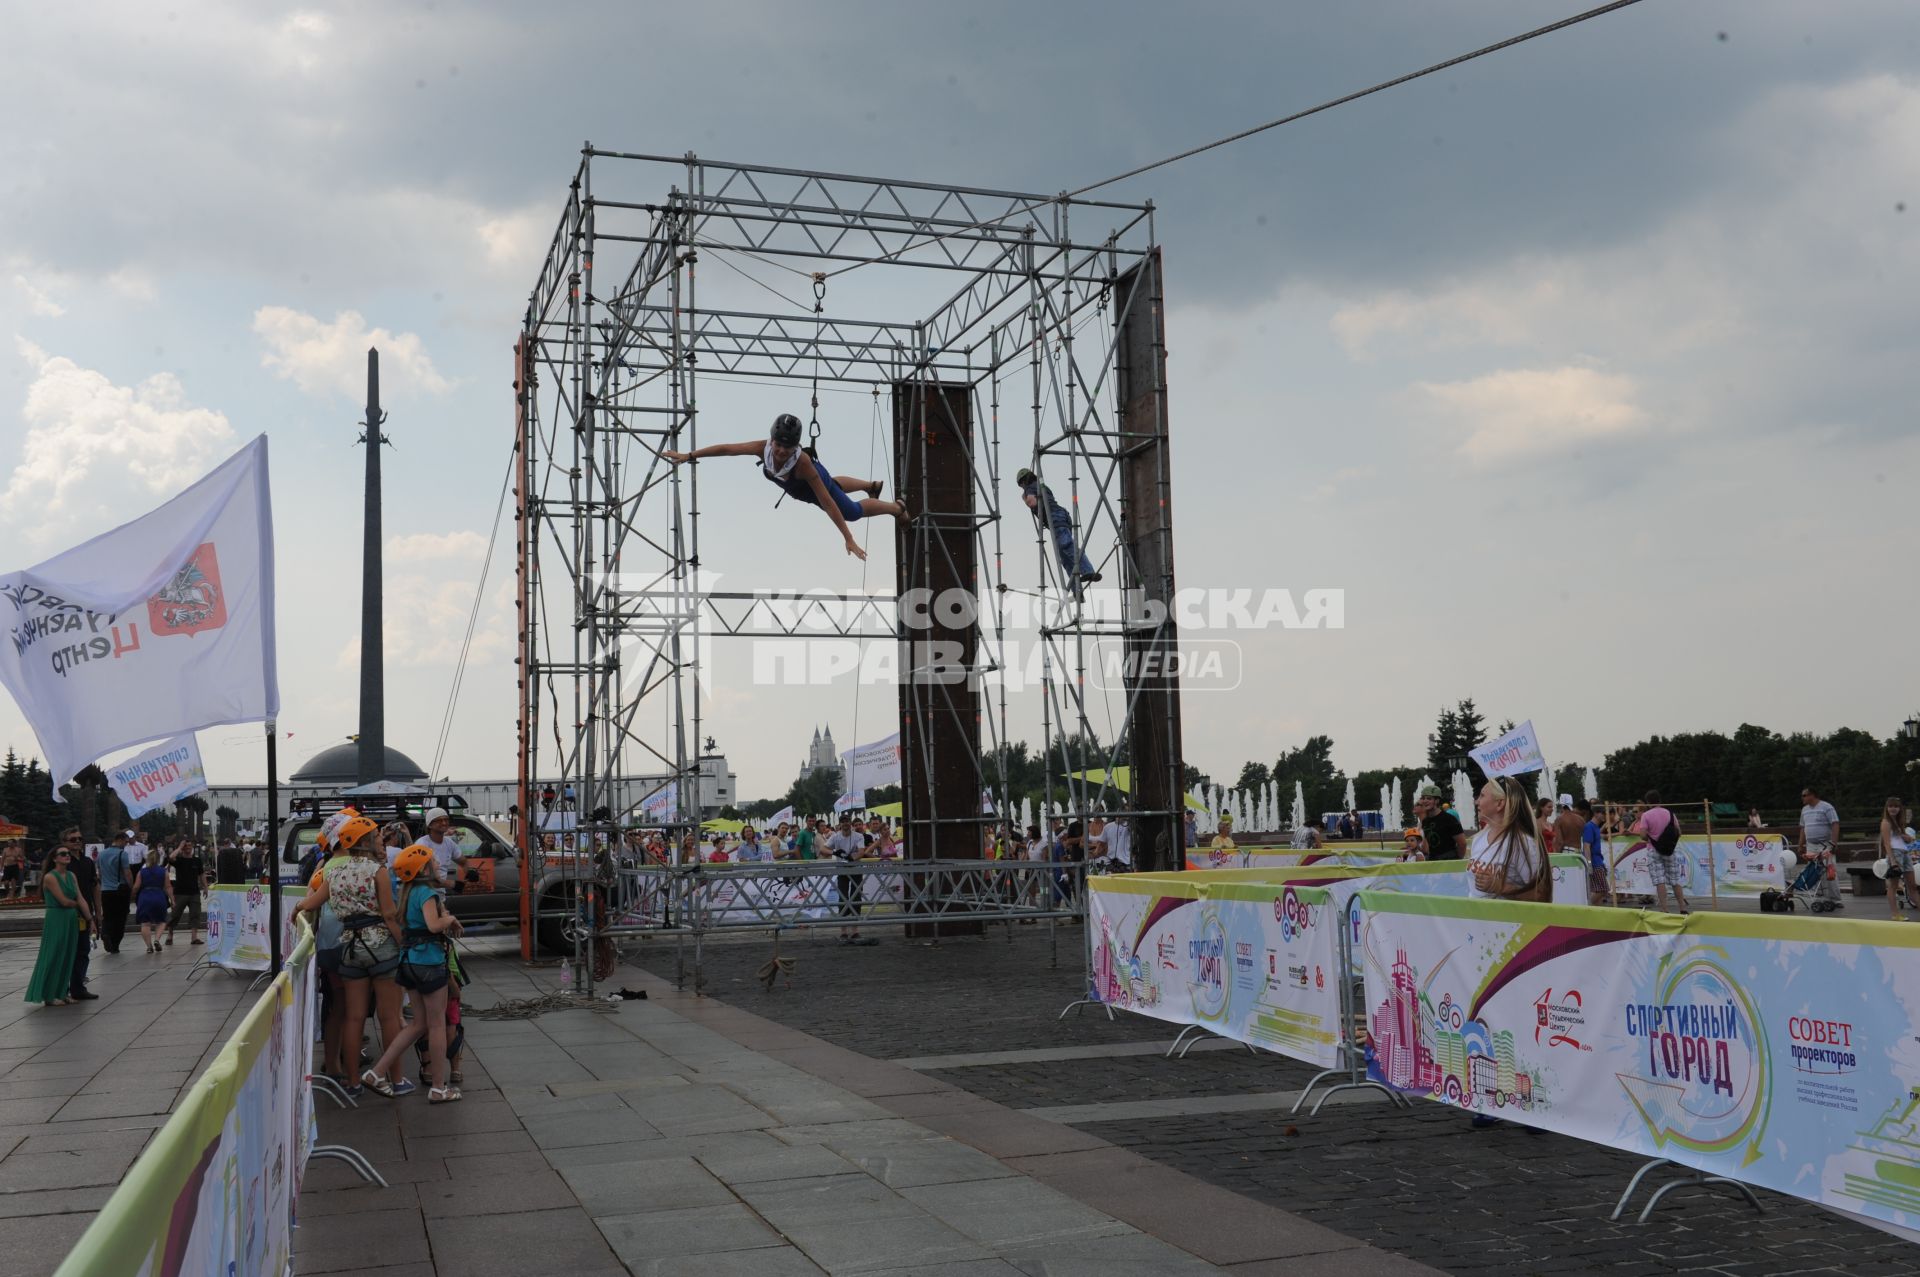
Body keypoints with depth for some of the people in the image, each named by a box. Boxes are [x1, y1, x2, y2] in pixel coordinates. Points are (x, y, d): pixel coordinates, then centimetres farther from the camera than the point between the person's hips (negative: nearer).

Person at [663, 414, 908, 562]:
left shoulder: (803, 462, -49)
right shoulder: (763, 448, -40)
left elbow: (828, 504, -47)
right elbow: (726, 448, -32)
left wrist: (849, 540, -46)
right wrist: (688, 456, -34)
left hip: (815, 482, -5)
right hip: (794, 487, 5)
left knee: (853, 512, 19)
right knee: (834, 485, 37)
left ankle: (897, 507, 50)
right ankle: (872, 485, 69)